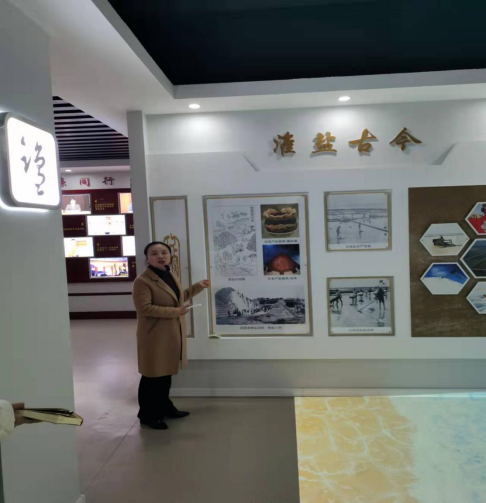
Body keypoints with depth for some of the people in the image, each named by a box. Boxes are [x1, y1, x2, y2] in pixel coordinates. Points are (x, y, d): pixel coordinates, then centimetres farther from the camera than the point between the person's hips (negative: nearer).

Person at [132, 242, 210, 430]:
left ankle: (165, 407, 35)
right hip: (154, 337, -8)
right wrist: (175, 312, -25)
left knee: (166, 374, 20)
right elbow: (144, 308, -26)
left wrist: (198, 287, 13)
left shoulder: (172, 276, 11)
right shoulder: (142, 281, -18)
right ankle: (148, 415, 20)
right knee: (153, 376, 3)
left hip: (172, 335, 8)